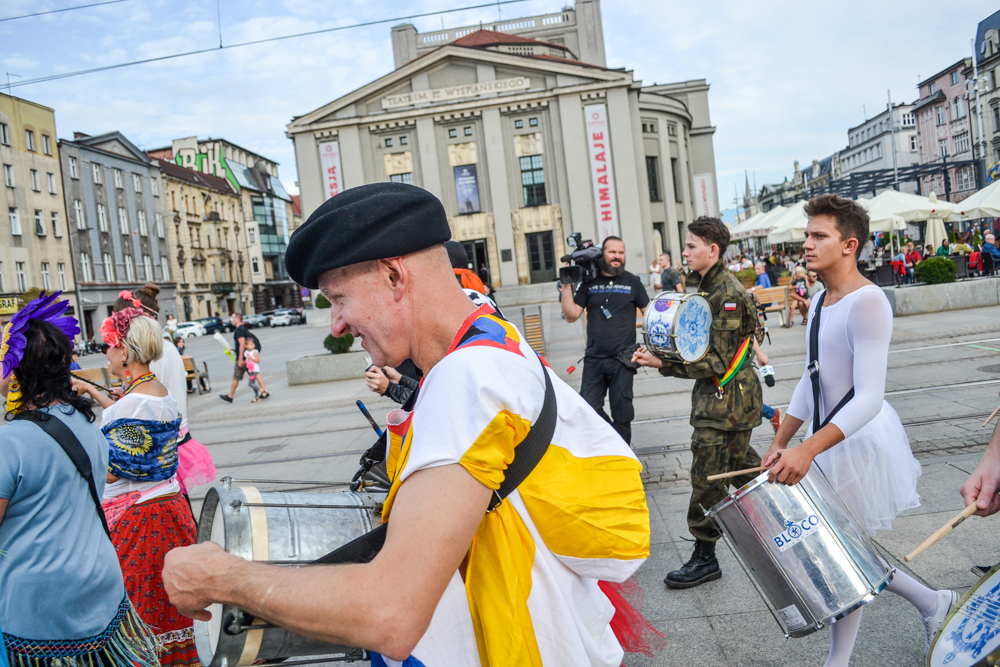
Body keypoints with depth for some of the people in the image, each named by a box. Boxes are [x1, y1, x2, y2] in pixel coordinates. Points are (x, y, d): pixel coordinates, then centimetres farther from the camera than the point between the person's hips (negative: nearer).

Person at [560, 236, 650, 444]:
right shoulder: (589, 283, 6)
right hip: (594, 359, 2)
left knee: (621, 412, 5)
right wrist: (567, 287, -5)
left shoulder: (632, 282, 4)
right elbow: (571, 316, 3)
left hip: (622, 359, -1)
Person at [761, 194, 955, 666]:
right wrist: (780, 442, 10)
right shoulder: (820, 302, 9)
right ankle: (933, 604, 38)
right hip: (830, 438, 9)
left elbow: (869, 397, -26)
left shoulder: (866, 301, -19)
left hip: (861, 442, -9)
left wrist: (808, 449, -34)